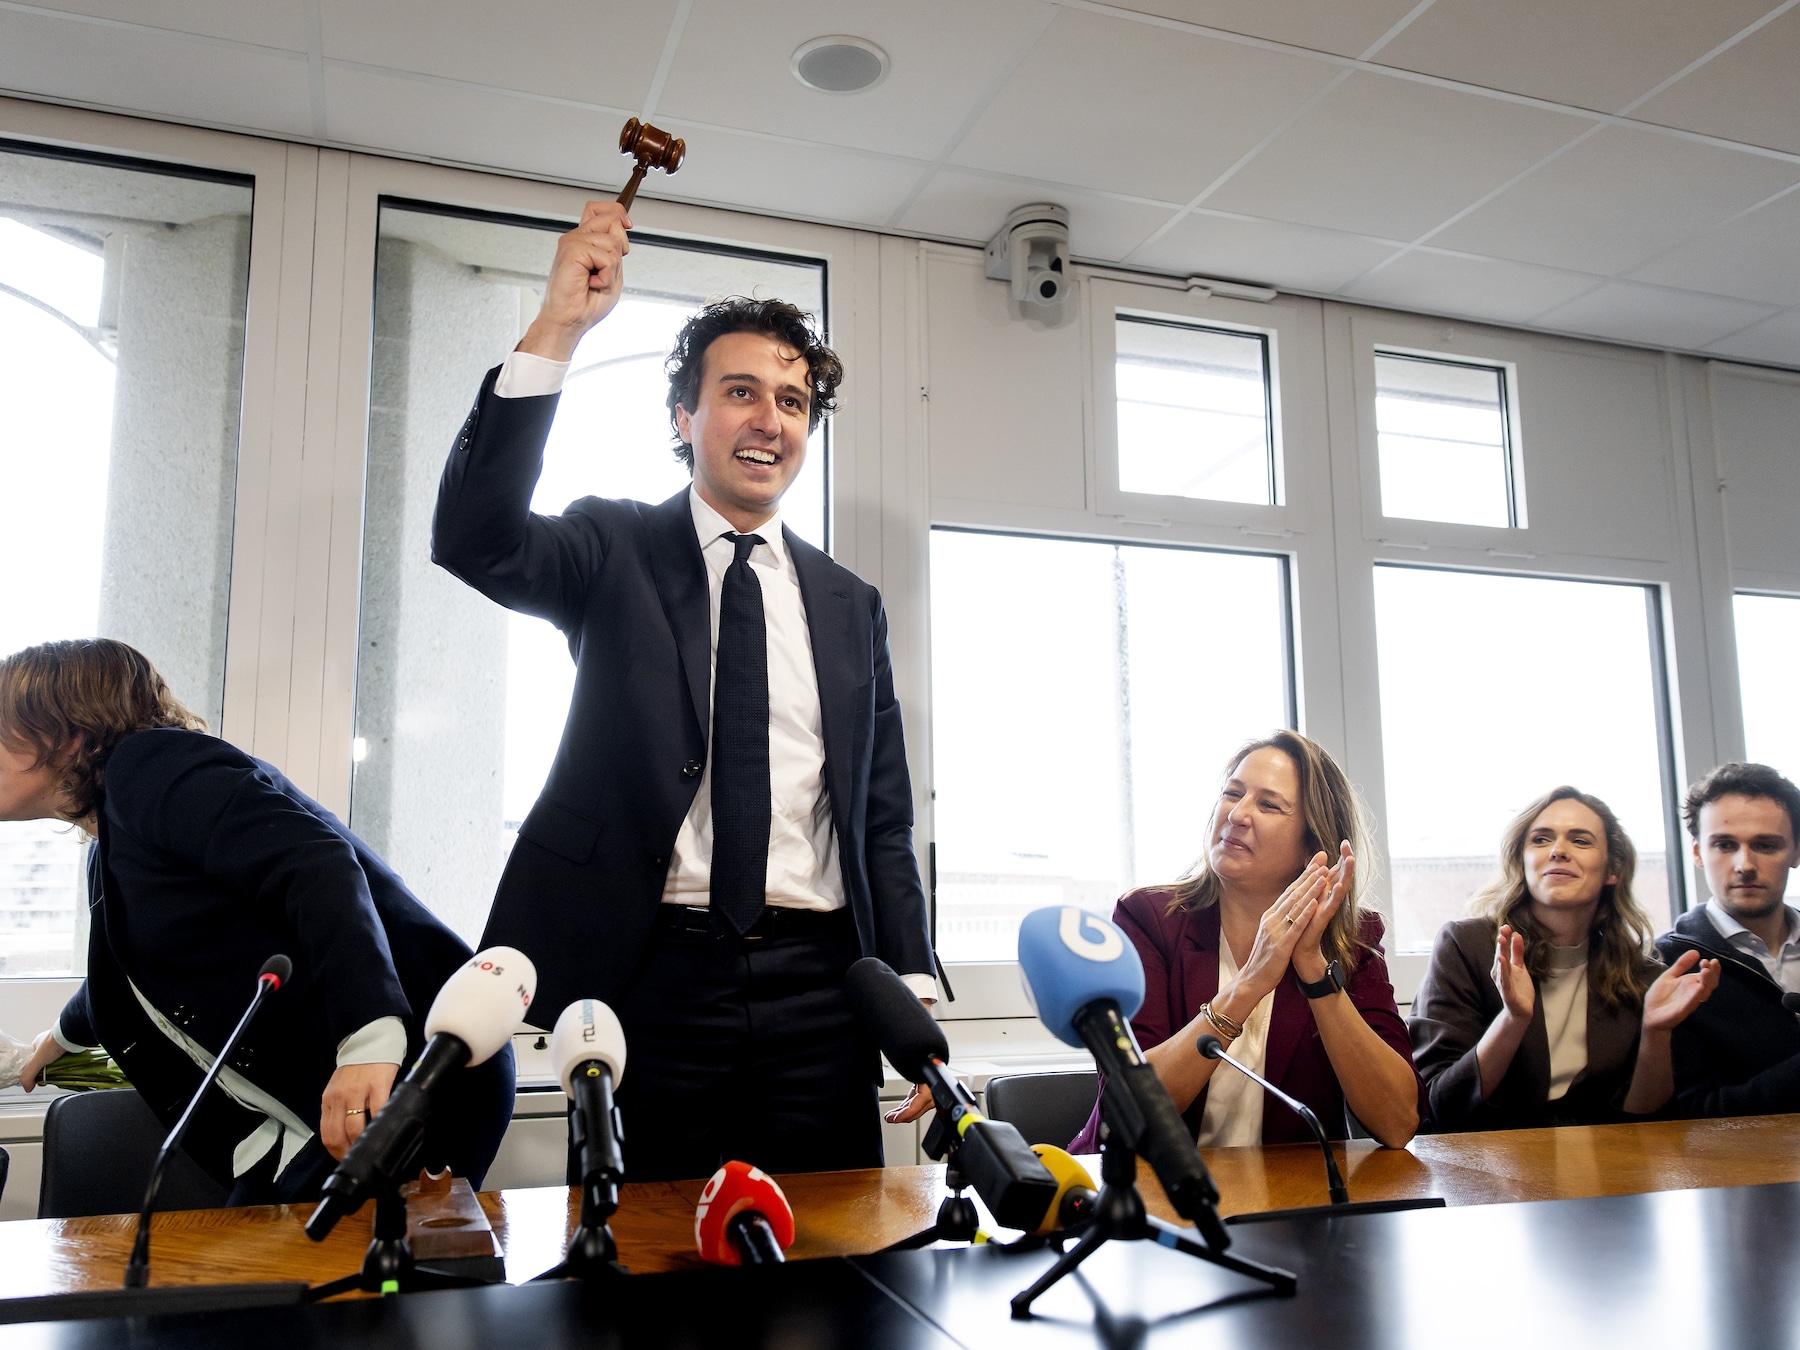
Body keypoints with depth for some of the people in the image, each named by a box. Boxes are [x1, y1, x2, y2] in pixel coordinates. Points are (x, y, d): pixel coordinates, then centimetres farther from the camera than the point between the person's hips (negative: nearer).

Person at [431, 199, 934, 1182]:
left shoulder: (849, 606, 13)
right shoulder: (618, 550, 5)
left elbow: (884, 820, 12)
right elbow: (475, 540, -16)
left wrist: (912, 992, 3)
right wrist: (559, 326, -22)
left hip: (816, 989, 3)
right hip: (656, 978, -2)